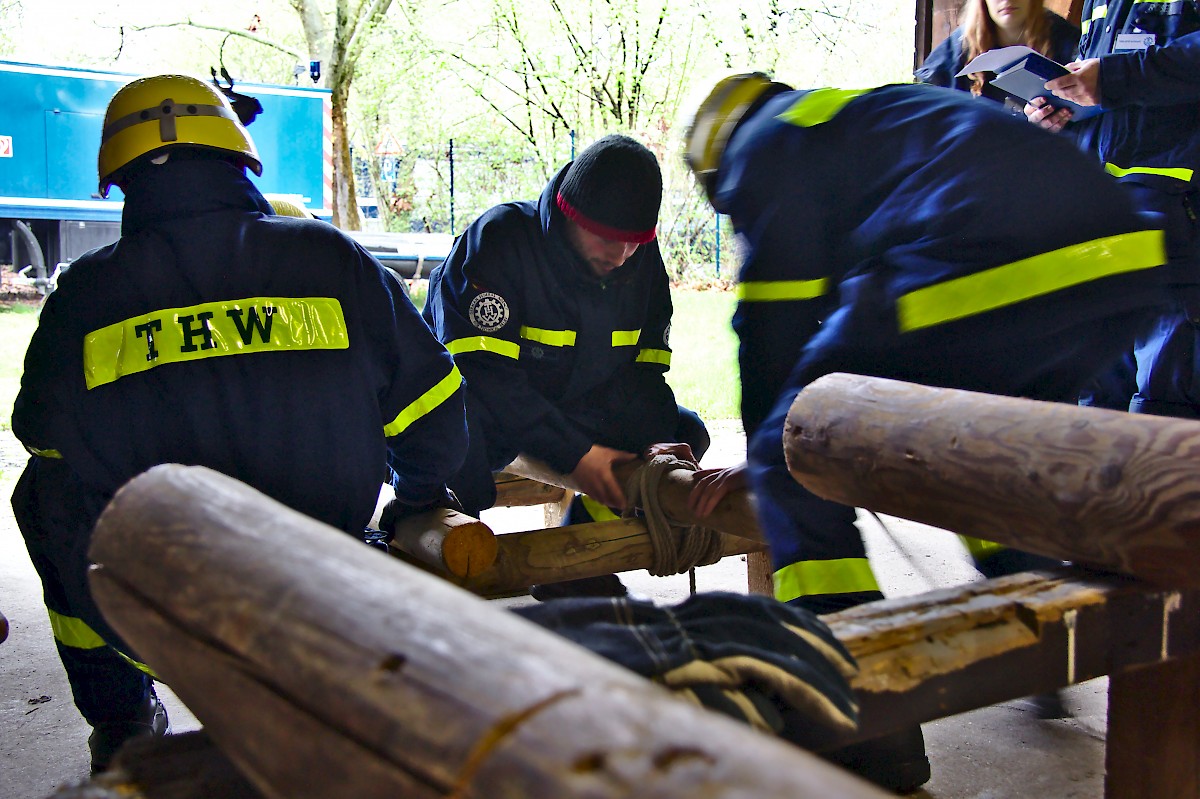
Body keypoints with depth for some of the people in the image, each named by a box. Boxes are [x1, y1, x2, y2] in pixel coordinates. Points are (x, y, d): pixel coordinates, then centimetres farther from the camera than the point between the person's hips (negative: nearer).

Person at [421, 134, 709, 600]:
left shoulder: (642, 259, -3)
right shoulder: (500, 238, -22)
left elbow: (645, 369, 0)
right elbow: (481, 371, -29)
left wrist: (654, 443, -21)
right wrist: (574, 454, -33)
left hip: (579, 414, 6)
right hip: (481, 410, -6)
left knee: (685, 431, -5)